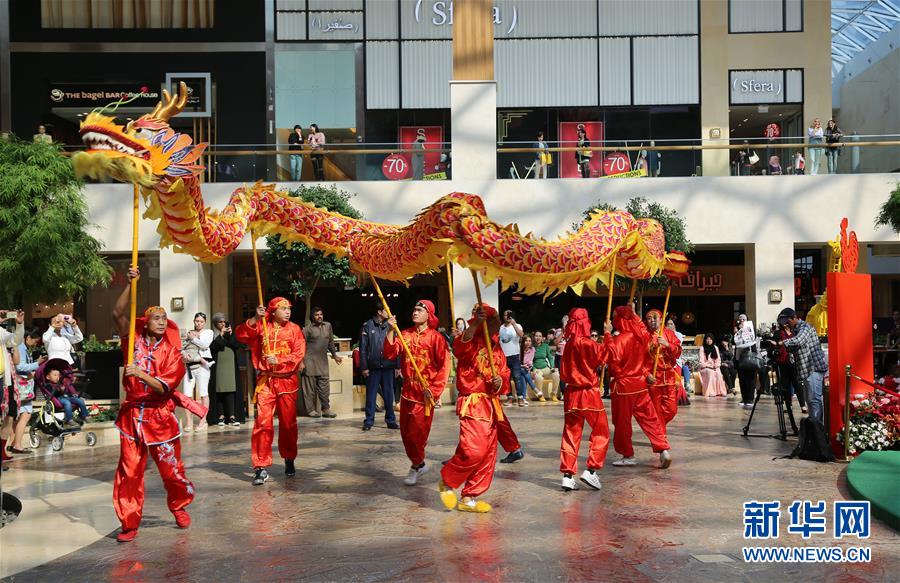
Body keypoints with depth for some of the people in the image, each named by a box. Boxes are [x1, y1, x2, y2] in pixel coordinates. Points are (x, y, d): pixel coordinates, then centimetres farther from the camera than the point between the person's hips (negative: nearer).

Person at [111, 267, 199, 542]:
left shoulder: (171, 351, -1)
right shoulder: (134, 341, 2)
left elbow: (165, 387, -11)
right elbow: (118, 313, -11)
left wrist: (142, 374, -24)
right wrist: (131, 283, -18)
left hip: (160, 416, -1)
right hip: (131, 414, 1)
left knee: (171, 467, 3)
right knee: (129, 471, 2)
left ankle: (179, 507, 30)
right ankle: (129, 524, 11)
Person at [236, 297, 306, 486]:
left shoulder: (294, 329, 3)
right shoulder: (261, 327, 4)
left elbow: (299, 354, -6)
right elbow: (241, 336, -9)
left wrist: (278, 361, -17)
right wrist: (255, 319, -19)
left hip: (287, 380, 1)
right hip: (265, 380, -1)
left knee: (288, 423, 9)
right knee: (263, 422, -10)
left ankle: (289, 460, 28)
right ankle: (261, 467, -6)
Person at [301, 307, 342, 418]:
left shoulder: (328, 326, 10)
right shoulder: (308, 329, -5)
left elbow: (331, 342, 21)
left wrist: (335, 355, 23)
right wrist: (301, 361, -13)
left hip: (323, 361, 5)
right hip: (310, 361, -4)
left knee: (324, 386, 5)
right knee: (310, 386, 0)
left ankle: (326, 409, 11)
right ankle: (311, 410, 6)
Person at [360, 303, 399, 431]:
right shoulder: (367, 326, -2)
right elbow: (363, 348, -2)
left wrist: (398, 365, 2)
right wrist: (364, 367, -6)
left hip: (388, 366, 2)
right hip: (373, 367, -2)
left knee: (389, 394, 8)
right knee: (371, 394, 5)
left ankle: (391, 420, 17)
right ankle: (369, 421, 13)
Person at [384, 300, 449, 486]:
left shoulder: (435, 337, -8)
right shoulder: (405, 334, 6)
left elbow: (444, 365, -9)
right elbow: (390, 354, -4)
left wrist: (434, 390, -13)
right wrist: (391, 331, -13)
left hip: (425, 392, -5)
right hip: (408, 390, 5)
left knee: (417, 432, -4)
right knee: (405, 432, 12)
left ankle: (417, 465, 18)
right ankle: (419, 464, 30)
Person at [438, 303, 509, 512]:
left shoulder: (498, 351, 16)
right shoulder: (472, 343, -6)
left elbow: (505, 377, 18)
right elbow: (460, 348, -30)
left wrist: (500, 382, -6)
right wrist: (473, 326, -43)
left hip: (491, 406, 8)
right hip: (472, 404, -8)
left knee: (488, 455, 8)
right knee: (473, 450, -19)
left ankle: (469, 498, 19)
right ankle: (447, 482, 6)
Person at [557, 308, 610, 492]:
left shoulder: (569, 344, 7)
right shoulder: (588, 343, -14)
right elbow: (605, 355, -8)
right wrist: (607, 334, -1)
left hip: (572, 393, 6)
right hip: (589, 393, -6)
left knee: (571, 434, 8)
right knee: (601, 433, 8)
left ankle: (567, 475, 4)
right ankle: (591, 470, -2)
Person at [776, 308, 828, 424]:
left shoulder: (804, 327, -9)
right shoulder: (795, 329, 18)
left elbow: (798, 341, -29)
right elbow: (792, 350, 18)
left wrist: (780, 343, -31)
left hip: (814, 367, -10)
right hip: (807, 368, 10)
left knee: (814, 399, -12)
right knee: (810, 399, 12)